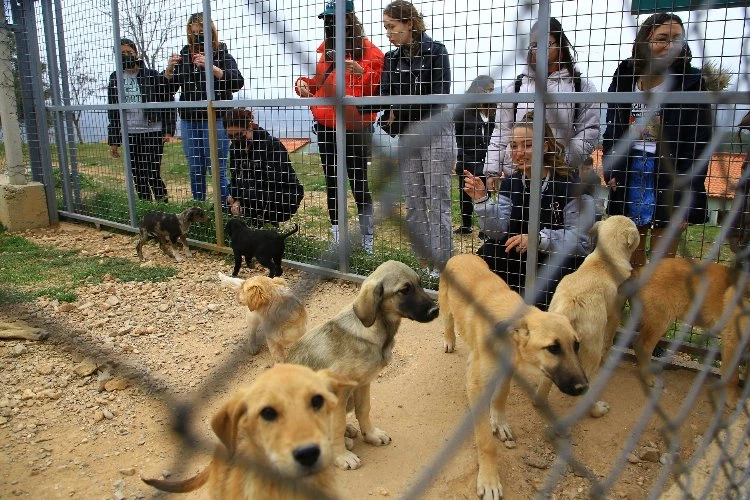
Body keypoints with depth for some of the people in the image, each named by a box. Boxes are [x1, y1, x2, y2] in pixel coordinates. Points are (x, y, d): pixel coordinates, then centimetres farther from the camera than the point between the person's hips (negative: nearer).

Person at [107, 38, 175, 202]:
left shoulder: (152, 75, 0)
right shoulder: (115, 78, 11)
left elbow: (168, 103, -1)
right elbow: (112, 110, 13)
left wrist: (168, 130, -9)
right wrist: (113, 141, 11)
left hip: (152, 132, -4)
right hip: (129, 134, 4)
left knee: (153, 174, -6)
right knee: (138, 177, 7)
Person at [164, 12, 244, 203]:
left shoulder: (222, 55, -1)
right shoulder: (184, 56, 10)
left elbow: (238, 83, -15)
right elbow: (169, 88, 12)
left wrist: (211, 67, -25)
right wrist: (169, 69, -8)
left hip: (215, 119, -4)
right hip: (189, 121, 4)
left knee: (217, 170, -6)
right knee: (196, 171, 9)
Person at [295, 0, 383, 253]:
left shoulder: (369, 52, -5)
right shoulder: (327, 49, 14)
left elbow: (376, 90, -12)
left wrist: (362, 74, -29)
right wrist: (304, 82, 6)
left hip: (355, 128, -6)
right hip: (326, 126, 6)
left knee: (358, 182, -3)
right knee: (331, 182, 9)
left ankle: (367, 243, 8)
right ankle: (338, 239, 20)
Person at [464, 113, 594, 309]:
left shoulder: (571, 184, -16)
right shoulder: (509, 184, 2)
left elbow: (580, 238, -21)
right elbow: (498, 232, -7)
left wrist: (538, 238, -33)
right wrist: (481, 199, -20)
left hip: (564, 262, -4)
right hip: (522, 257, 5)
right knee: (488, 254, -18)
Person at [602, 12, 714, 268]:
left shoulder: (691, 82, -2)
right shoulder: (624, 77, 7)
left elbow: (698, 144, -5)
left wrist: (687, 200, -11)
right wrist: (611, 172, 2)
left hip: (669, 179, -3)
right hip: (629, 175, 3)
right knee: (630, 260, 11)